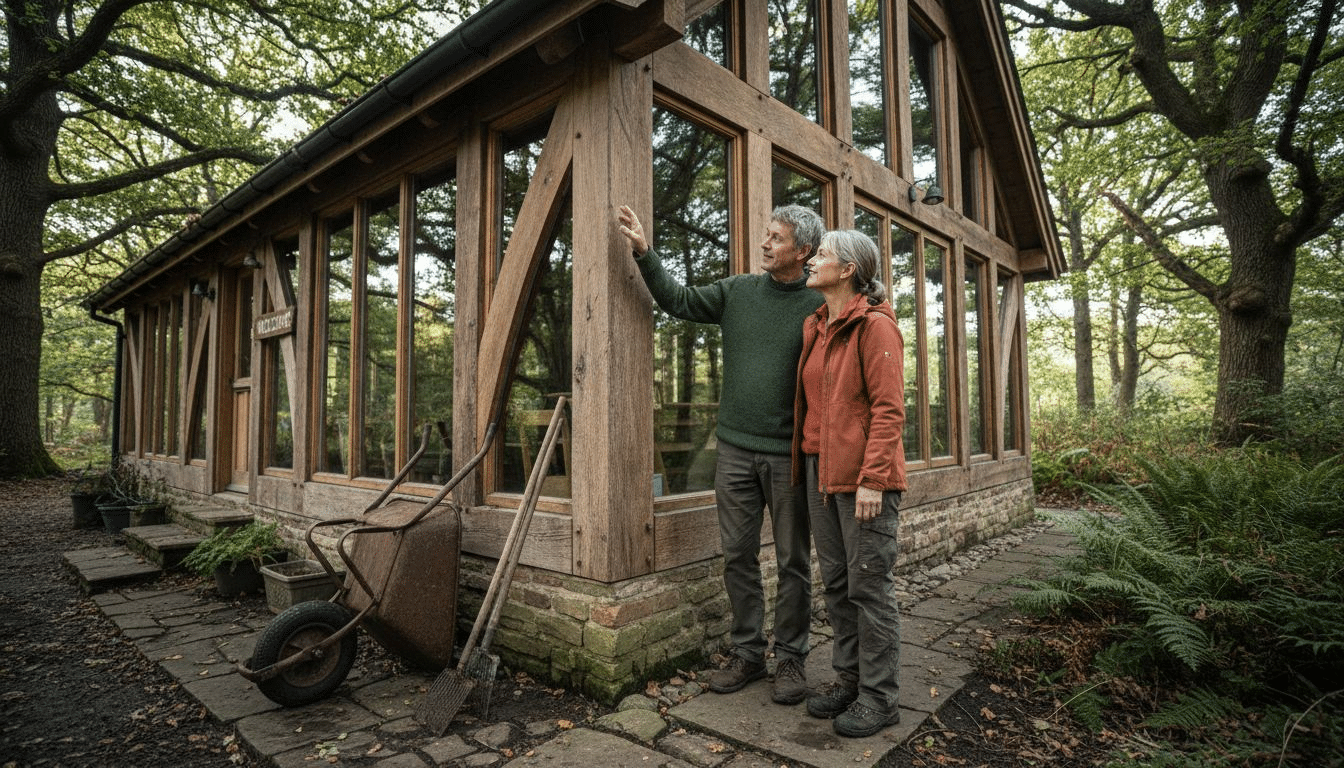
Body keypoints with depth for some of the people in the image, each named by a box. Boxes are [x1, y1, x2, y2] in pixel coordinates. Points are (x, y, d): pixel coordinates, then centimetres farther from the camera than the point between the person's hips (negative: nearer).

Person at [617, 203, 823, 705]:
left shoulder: (818, 307, -4)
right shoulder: (737, 291, 8)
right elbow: (680, 300, 9)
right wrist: (644, 252, 0)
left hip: (790, 453, -3)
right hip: (736, 447, 4)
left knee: (793, 562, 8)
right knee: (738, 556, 11)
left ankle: (790, 658, 24)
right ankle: (747, 652, 26)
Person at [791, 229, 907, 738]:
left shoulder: (875, 325, -9)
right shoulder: (814, 328, 14)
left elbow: (889, 409, -15)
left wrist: (872, 479, -20)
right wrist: (805, 463, 15)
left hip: (862, 476, -8)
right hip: (819, 470, 8)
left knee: (869, 585, 2)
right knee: (835, 583, 15)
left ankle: (878, 697, 17)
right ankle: (847, 679, 30)